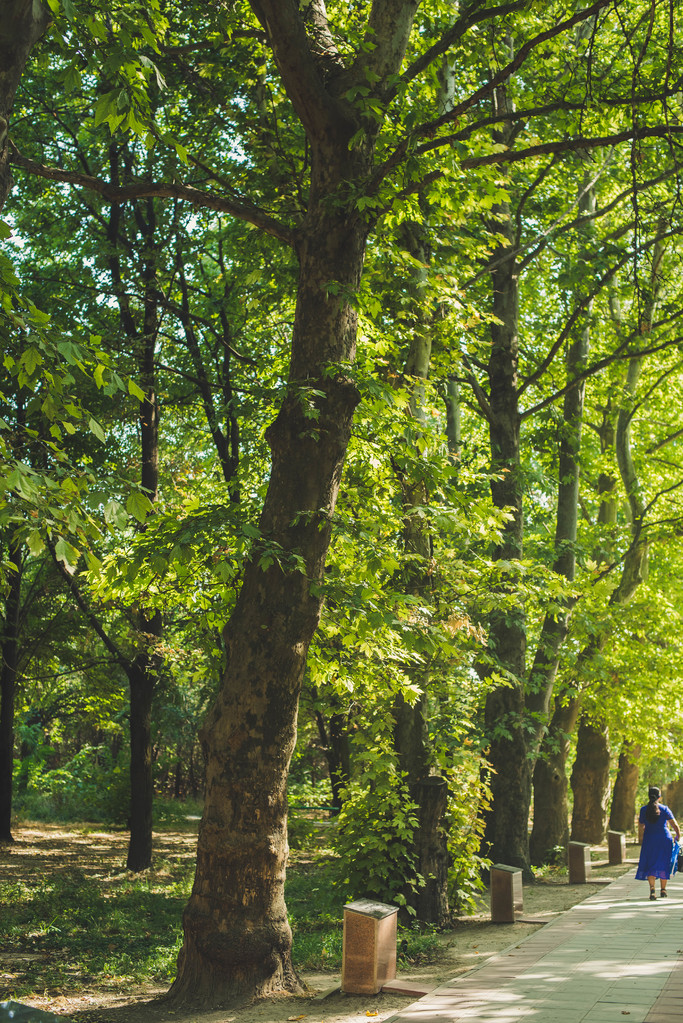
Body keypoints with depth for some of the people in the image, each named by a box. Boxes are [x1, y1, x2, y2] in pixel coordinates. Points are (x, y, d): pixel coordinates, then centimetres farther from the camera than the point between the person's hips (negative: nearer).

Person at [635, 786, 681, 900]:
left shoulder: (644, 810, -2)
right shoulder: (664, 809, -5)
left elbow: (640, 827, 3)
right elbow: (675, 825, -4)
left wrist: (641, 841, 16)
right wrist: (678, 837, 13)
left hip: (649, 840, 0)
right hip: (665, 839, 0)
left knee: (649, 866, 4)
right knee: (663, 865, 14)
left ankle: (652, 888, -16)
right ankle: (663, 890, 21)